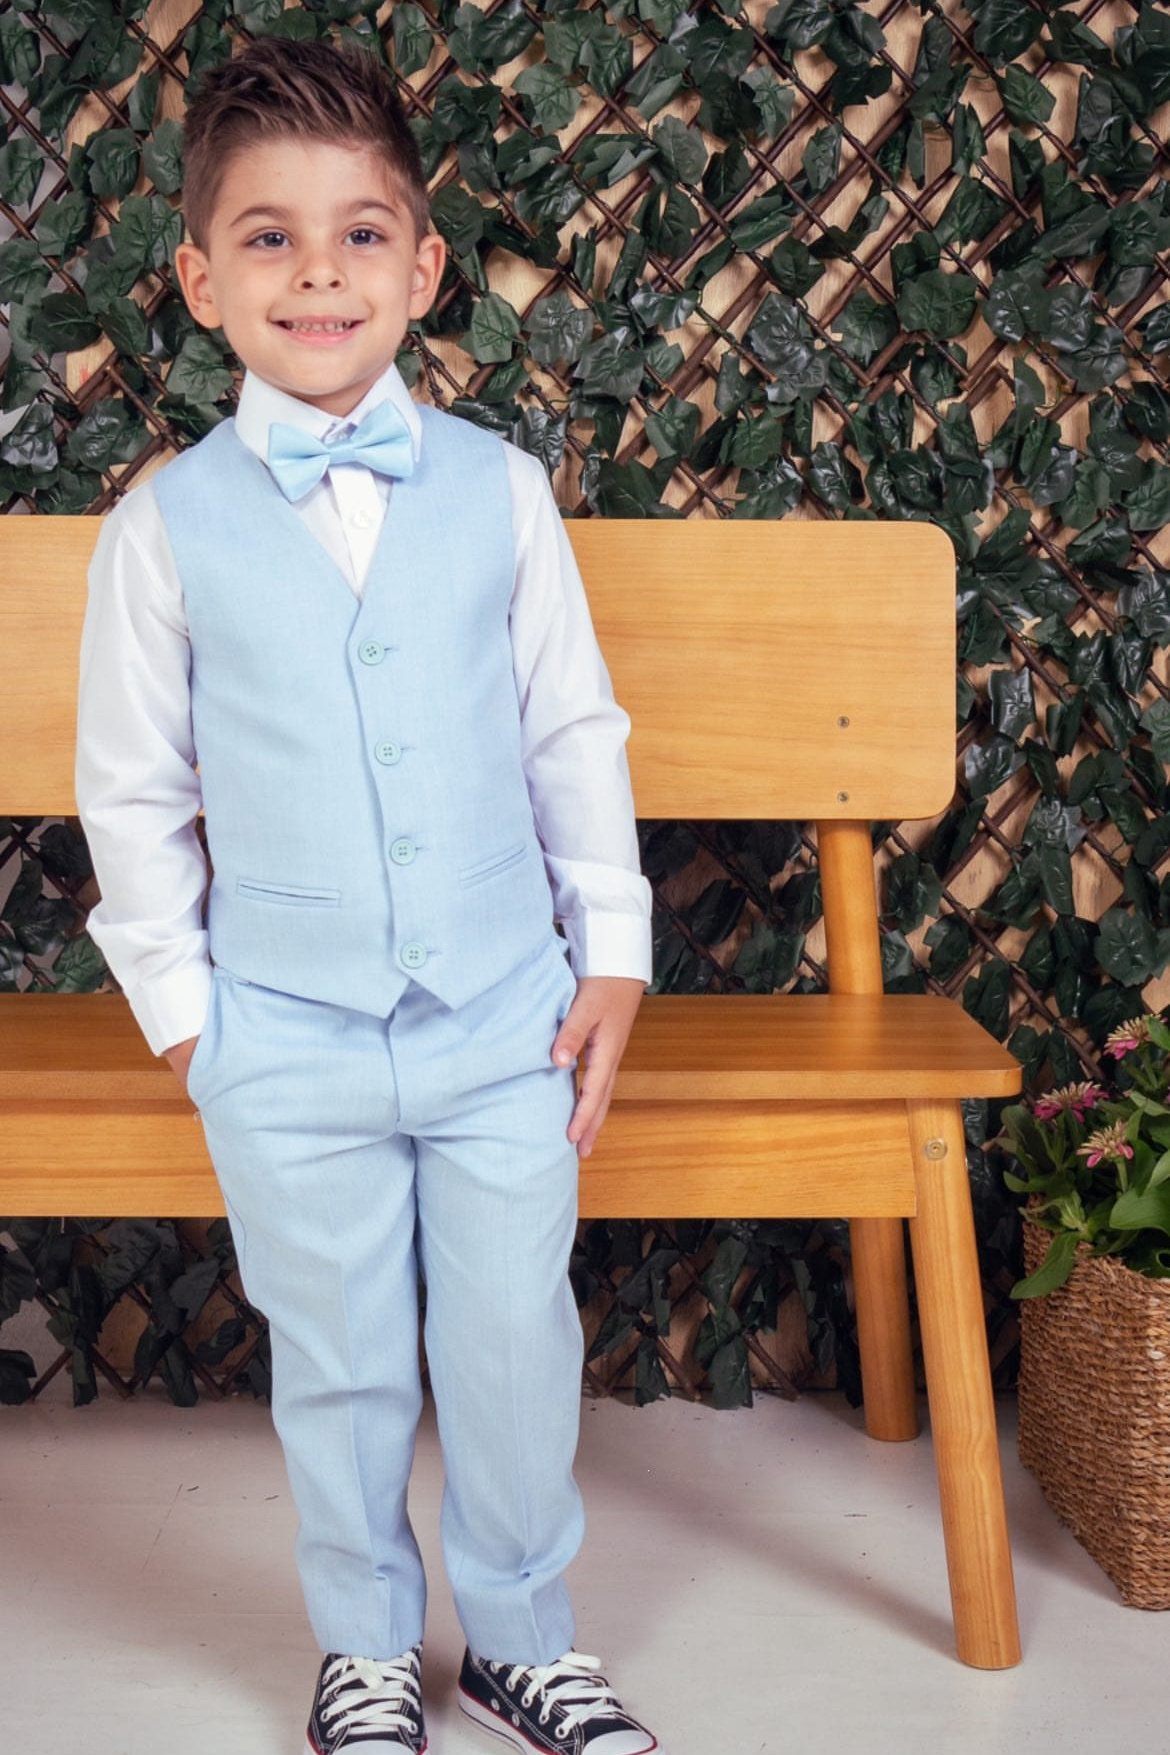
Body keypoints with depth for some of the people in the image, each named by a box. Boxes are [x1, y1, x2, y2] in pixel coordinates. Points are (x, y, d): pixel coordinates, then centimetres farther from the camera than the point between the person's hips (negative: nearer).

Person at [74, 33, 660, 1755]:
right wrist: (180, 1006, 2)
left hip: (505, 1020, 1)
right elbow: (133, 790, 3)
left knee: (517, 1351, 11)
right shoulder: (167, 524, -4)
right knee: (339, 1366, 13)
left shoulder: (500, 488, -1)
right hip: (288, 1041, 0)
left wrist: (614, 953, 4)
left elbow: (578, 732, 5)